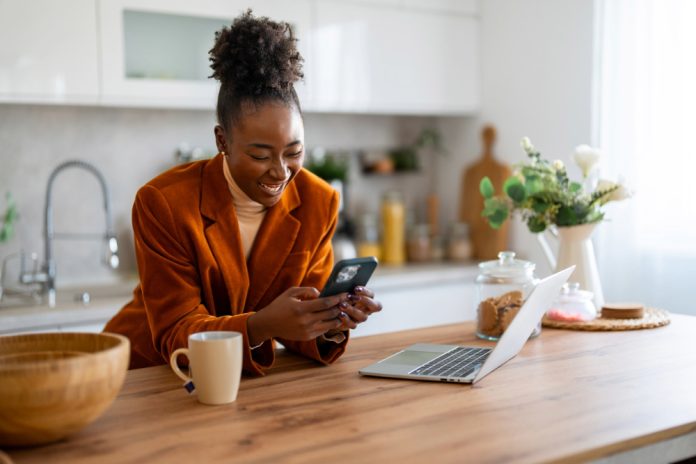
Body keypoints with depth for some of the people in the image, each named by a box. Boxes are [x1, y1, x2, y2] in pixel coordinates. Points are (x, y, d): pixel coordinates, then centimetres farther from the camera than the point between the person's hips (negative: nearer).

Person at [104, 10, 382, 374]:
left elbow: (297, 321, -5)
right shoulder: (162, 202, -18)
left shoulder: (319, 203, -8)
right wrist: (261, 325, -35)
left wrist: (331, 326, -26)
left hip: (247, 376, 3)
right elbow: (176, 335, -19)